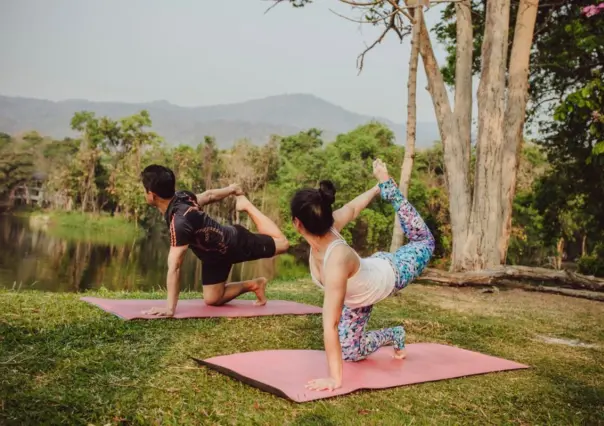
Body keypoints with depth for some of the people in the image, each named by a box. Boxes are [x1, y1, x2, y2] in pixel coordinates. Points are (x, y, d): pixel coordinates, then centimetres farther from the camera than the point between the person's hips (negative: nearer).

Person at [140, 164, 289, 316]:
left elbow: (174, 268, -44)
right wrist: (232, 189, 22)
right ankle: (252, 285, 25)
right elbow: (208, 195, 3)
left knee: (281, 243, 17)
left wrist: (170, 308, -41)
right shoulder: (181, 196, -18)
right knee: (212, 300, 6)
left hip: (235, 242, -7)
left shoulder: (179, 222, -43)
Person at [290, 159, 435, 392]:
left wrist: (335, 378, -46)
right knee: (349, 353, 9)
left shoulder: (336, 260, -51)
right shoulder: (326, 227, -31)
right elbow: (351, 209, -11)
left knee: (425, 241, 24)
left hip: (389, 273, -5)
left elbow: (330, 325, -50)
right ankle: (394, 335, 32)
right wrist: (376, 188, 8)